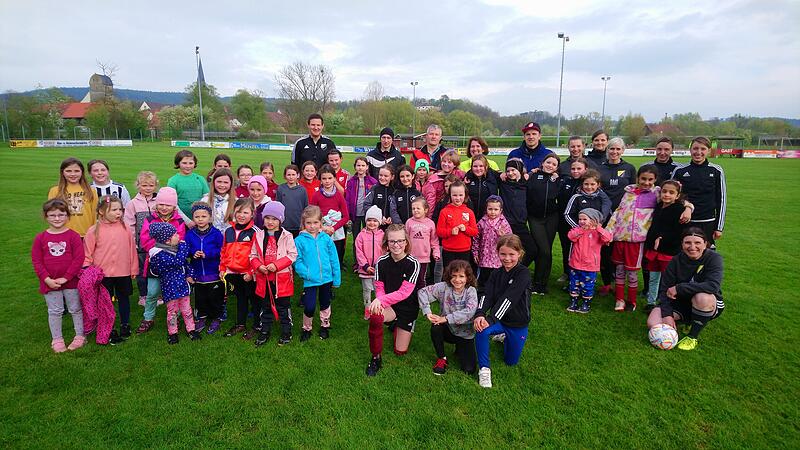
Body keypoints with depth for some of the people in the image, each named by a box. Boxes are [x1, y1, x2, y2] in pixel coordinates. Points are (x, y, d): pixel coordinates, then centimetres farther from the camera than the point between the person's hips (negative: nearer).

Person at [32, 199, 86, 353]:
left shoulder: (73, 236, -9)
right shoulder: (40, 238, -2)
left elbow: (79, 259, -12)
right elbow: (36, 261, -2)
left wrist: (66, 277, -16)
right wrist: (47, 279, -11)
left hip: (71, 281, -2)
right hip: (50, 282, 2)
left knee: (76, 309, 11)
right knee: (54, 311, 13)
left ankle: (80, 336, 24)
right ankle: (57, 340, 26)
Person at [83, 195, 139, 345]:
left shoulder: (125, 228, -4)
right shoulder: (94, 231, -8)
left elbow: (132, 249, 1)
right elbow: (87, 254, -4)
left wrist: (134, 269, 4)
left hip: (123, 273, 2)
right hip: (103, 275, -1)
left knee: (124, 299, 17)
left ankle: (125, 325, 34)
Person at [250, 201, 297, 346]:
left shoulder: (286, 236, -8)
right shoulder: (258, 235, 2)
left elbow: (292, 255, -11)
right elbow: (253, 255, 6)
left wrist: (276, 265, -20)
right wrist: (259, 266, -13)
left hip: (282, 278, -3)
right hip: (264, 278, 3)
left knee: (283, 306, 9)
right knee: (266, 306, 17)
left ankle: (286, 332, 24)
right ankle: (265, 331, 32)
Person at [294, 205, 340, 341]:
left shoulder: (326, 238, -3)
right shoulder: (300, 240, -8)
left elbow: (334, 259, 1)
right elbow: (297, 261, -8)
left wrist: (337, 278, 1)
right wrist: (306, 273, -20)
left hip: (327, 278, 3)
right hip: (310, 280, -2)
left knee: (325, 304, 19)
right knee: (309, 307, -2)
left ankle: (325, 326, 41)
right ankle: (307, 328, 25)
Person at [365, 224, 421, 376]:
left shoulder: (413, 263, -18)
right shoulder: (382, 262, -9)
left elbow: (404, 292, -22)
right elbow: (379, 288, -5)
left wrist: (382, 300, -33)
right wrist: (379, 301, -27)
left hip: (408, 308, -1)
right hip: (388, 305, 1)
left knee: (400, 351, 6)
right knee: (375, 316, -36)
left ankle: (397, 327, 40)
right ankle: (376, 358, -14)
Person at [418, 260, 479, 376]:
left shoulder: (471, 291, -14)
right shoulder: (444, 287, -11)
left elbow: (469, 312, -29)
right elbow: (422, 292, -11)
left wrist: (446, 318, -34)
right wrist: (427, 312, -25)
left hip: (465, 333, -1)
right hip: (448, 330, 1)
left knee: (469, 369, -11)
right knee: (435, 327, -33)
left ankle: (459, 350, 25)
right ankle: (441, 358, -7)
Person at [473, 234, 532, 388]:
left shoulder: (523, 273, -20)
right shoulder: (496, 274, -2)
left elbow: (508, 299, -29)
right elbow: (487, 296, -15)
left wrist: (490, 319, -35)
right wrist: (479, 314, -34)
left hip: (518, 324, -2)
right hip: (499, 320, 3)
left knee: (511, 361, 12)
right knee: (481, 329, -30)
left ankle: (504, 338, 43)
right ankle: (484, 369, -11)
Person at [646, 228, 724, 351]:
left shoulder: (714, 258, -17)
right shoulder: (676, 261, -8)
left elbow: (713, 286, -33)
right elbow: (665, 289, -9)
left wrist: (678, 288, -29)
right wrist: (667, 314, -21)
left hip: (709, 305, -3)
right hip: (681, 302, 3)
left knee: (702, 297, -39)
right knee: (653, 323, -17)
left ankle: (692, 337, -16)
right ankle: (688, 320, 13)